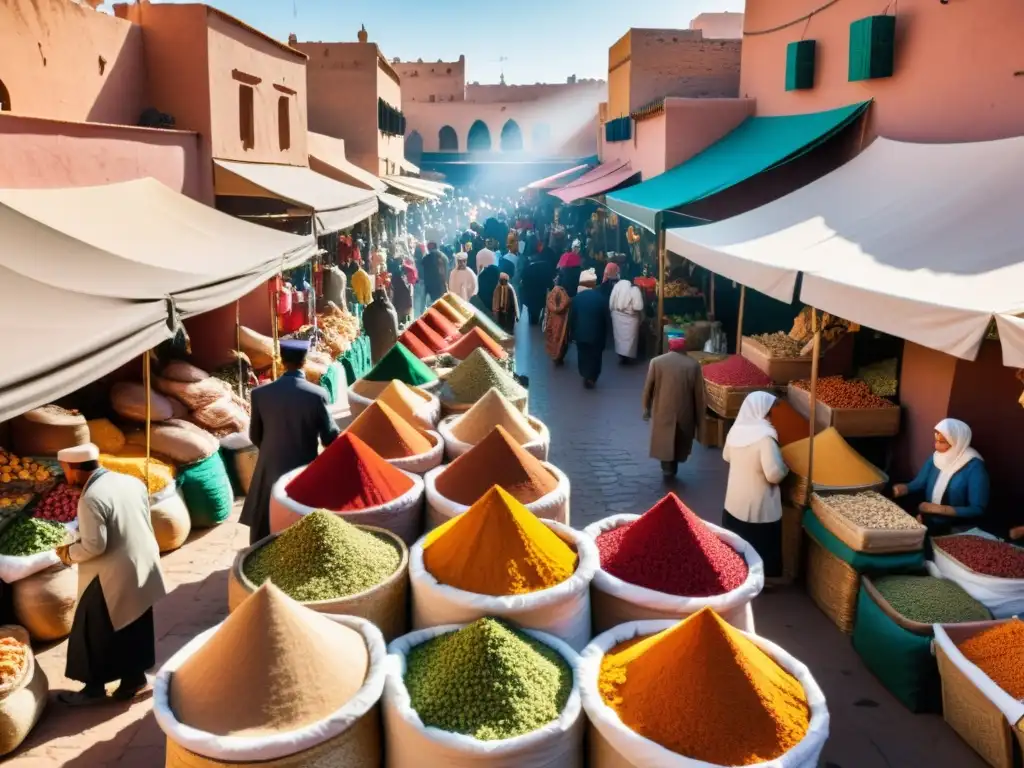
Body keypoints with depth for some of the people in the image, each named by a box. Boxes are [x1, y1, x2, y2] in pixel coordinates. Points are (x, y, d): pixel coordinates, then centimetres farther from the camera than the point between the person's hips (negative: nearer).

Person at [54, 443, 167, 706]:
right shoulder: (132, 482, 4)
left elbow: (94, 546, -22)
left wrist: (68, 553, -3)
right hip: (144, 571, 8)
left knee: (95, 635, 10)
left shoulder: (91, 498, -21)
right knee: (136, 630, 18)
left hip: (112, 579, -8)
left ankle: (94, 688, 22)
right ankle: (134, 678, 29)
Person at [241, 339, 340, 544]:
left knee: (265, 534, 15)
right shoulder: (317, 394, -15)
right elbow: (330, 438, -9)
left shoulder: (260, 393, -8)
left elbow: (254, 436, 4)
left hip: (271, 470, 2)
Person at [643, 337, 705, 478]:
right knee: (680, 442, 18)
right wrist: (699, 417, 7)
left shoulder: (656, 362, -5)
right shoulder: (693, 365, -4)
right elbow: (699, 393, -2)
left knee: (664, 440, 15)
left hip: (662, 411, -1)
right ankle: (673, 468, 28)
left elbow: (648, 388, -1)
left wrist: (646, 408, 11)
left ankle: (667, 466, 7)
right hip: (684, 412, 1)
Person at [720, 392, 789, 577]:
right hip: (759, 507, -7)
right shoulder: (765, 437, -25)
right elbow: (774, 474, -26)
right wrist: (785, 468, -7)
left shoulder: (736, 429, -3)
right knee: (761, 548, 11)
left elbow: (727, 457, 14)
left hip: (735, 501, 7)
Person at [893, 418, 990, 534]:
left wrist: (939, 508, -21)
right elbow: (919, 483, 8)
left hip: (957, 529, -6)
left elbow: (978, 510, -17)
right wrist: (902, 488, -14)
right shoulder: (936, 457, 5)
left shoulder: (974, 467, -15)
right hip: (928, 520, 6)